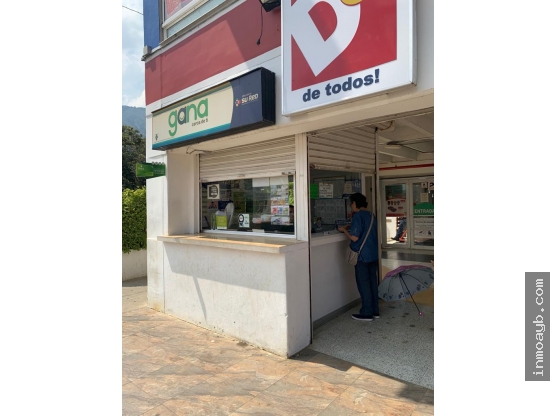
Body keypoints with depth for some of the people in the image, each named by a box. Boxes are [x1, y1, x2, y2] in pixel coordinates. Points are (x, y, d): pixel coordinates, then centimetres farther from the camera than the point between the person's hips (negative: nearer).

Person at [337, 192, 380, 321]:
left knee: (363, 283, 2)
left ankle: (366, 313, 10)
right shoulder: (371, 215, 10)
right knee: (373, 282, 14)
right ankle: (375, 311, 22)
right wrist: (351, 228, 18)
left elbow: (354, 237, -20)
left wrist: (344, 230, -4)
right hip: (373, 255, 8)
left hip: (362, 255, -8)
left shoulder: (358, 216, -15)